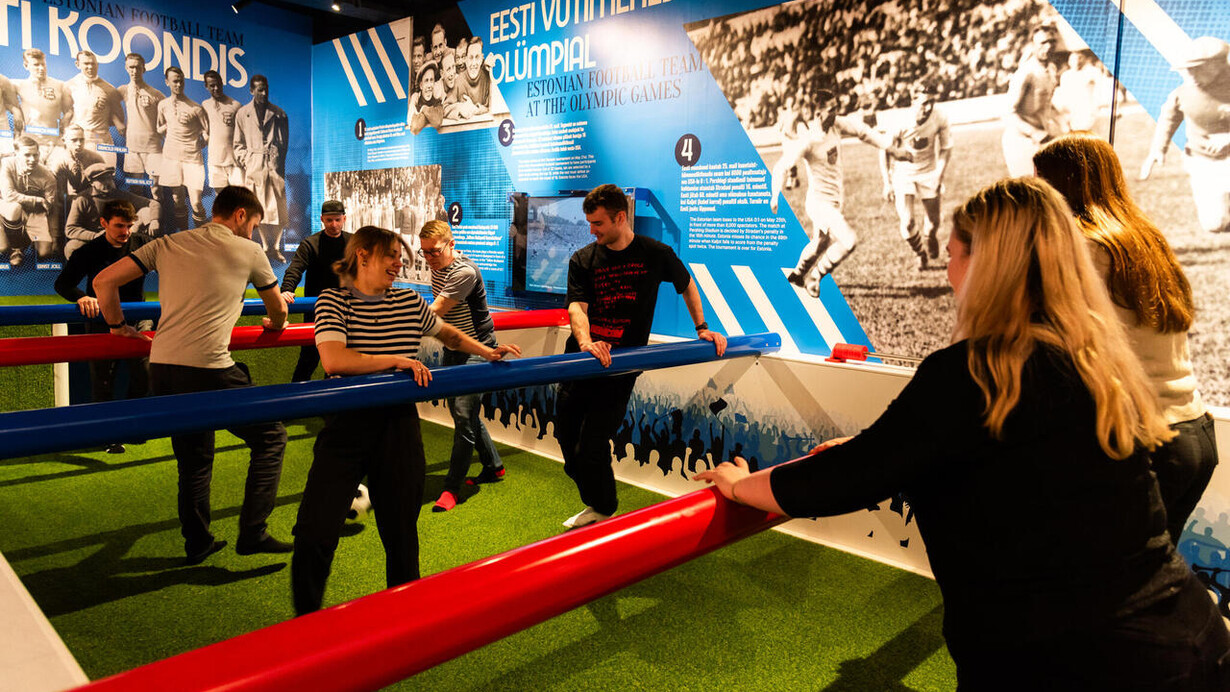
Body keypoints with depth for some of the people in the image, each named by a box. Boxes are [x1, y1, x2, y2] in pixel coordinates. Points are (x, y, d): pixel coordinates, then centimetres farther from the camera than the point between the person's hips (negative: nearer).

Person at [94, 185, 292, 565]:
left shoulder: (167, 244, 17)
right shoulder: (248, 252, 6)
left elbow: (104, 282, 13)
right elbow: (278, 311, 19)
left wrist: (119, 327, 27)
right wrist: (274, 325, 41)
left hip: (161, 368, 6)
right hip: (208, 370, -6)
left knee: (193, 459, 19)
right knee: (269, 437, 8)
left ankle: (197, 543, 29)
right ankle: (253, 533, 6)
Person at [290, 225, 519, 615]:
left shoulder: (410, 302, 8)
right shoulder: (334, 300, -4)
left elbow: (447, 334, 27)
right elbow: (333, 361, -20)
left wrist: (487, 352, 16)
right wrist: (397, 360, -19)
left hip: (397, 425, 3)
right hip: (346, 424, -3)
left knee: (401, 534, 9)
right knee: (315, 534, -6)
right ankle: (306, 623, 19)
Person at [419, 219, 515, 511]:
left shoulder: (465, 271, -25)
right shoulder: (436, 266, 5)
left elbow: (435, 312, -28)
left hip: (475, 350, -10)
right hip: (452, 348, 10)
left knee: (464, 415, -12)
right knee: (459, 410, 14)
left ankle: (452, 487, -4)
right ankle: (494, 467, 29)